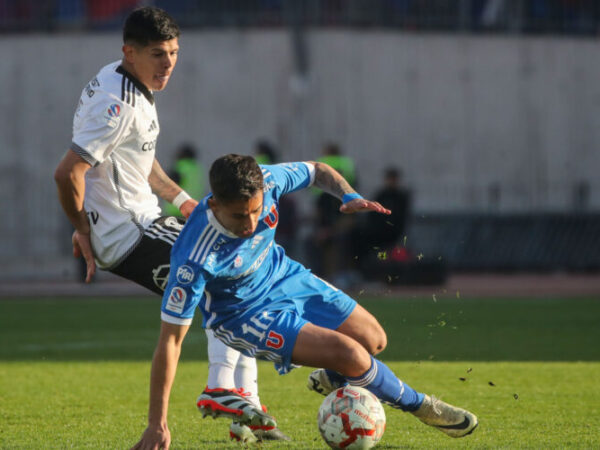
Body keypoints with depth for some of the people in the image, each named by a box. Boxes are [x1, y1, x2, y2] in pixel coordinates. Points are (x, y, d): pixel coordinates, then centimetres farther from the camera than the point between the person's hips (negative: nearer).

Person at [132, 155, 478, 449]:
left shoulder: (266, 182, -26)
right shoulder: (195, 260, -39)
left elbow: (319, 172, -2)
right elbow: (171, 339, -33)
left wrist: (349, 196, -25)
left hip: (282, 275, 6)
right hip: (244, 314, -6)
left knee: (374, 341, 9)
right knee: (349, 353, -19)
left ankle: (332, 379, 44)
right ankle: (419, 406, 11)